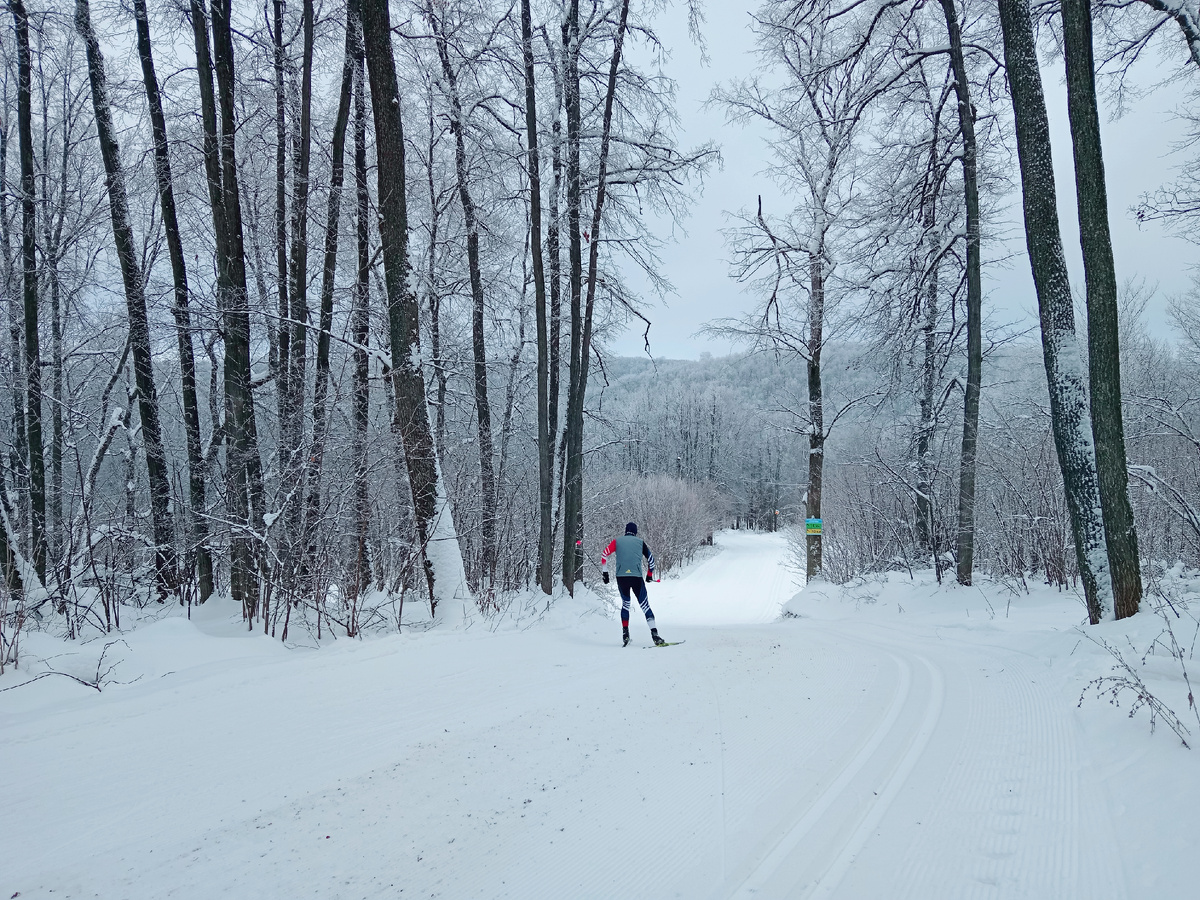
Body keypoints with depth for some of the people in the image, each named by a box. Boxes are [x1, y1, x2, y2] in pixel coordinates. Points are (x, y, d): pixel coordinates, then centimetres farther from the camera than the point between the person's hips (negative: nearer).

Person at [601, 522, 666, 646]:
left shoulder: (617, 541, 17)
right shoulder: (640, 542, 16)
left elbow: (604, 555, 8)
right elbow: (650, 559, 17)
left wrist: (605, 572, 13)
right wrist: (649, 575, 30)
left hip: (621, 577, 1)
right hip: (637, 577, -1)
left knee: (625, 603, 20)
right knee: (644, 605, 1)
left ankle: (625, 634, 12)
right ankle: (654, 633, -12)